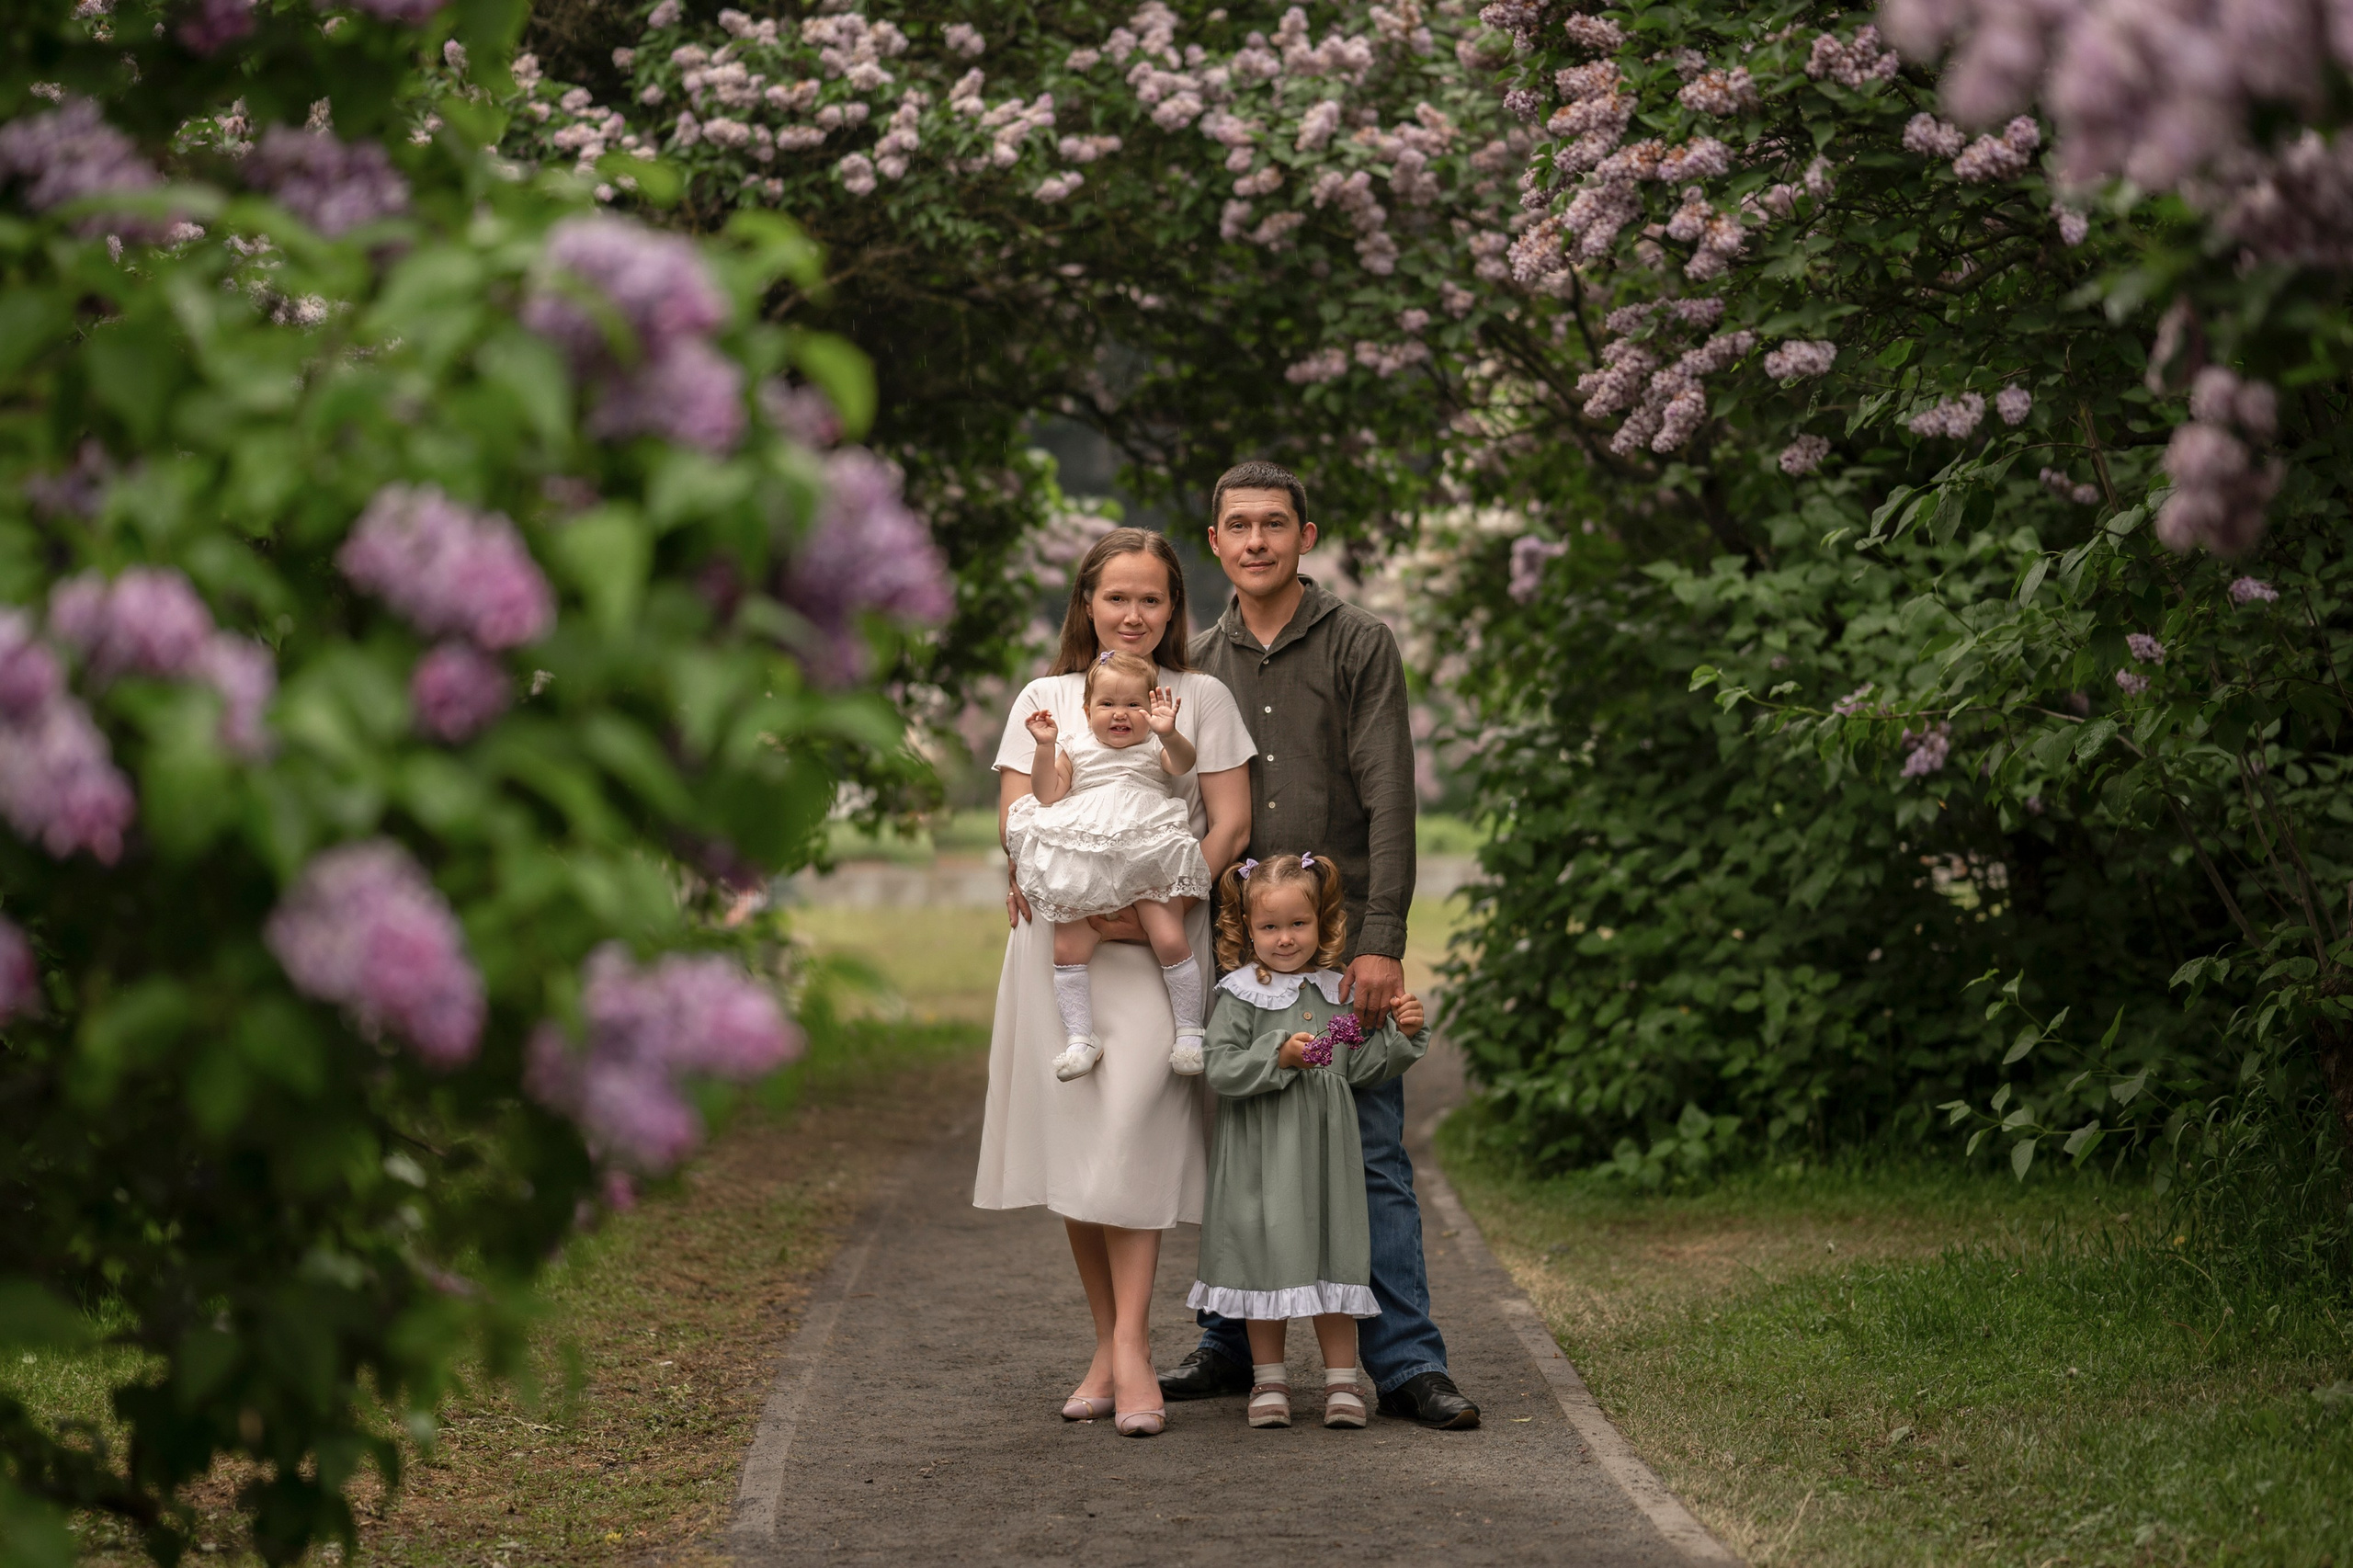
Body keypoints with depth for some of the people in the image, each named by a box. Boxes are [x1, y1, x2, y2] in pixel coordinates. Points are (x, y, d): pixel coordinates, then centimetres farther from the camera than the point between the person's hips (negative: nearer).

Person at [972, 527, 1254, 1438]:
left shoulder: (1201, 699, 9)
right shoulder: (1045, 700, 13)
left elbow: (1231, 821, 3)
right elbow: (1016, 818, 5)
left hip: (1161, 940, -2)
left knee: (1131, 1130, -16)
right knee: (1072, 1138, 1)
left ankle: (1131, 1346, -17)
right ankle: (1107, 1345, 9)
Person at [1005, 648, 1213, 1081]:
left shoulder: (1155, 747, 9)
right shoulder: (1074, 749, 14)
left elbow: (1183, 764, -13)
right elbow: (1048, 796, 5)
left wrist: (1168, 734, -33)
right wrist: (1045, 748, -7)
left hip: (1145, 863, -2)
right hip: (1083, 871, 2)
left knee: (1171, 940, -15)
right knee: (1067, 948, -9)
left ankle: (1189, 1030, -1)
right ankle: (1080, 1039, -1)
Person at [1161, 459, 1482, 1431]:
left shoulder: (1360, 646, 2)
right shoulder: (1199, 666, 14)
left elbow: (1389, 801, -5)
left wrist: (1380, 942, -14)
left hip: (1340, 940, -4)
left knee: (1370, 1155, -5)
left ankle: (1406, 1361, -4)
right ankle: (1230, 1347, 15)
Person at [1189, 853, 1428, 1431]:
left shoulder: (1339, 994, 8)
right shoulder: (1239, 995, -5)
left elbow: (1362, 1068, 11)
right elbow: (1220, 1069, -12)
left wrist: (1401, 1033, -3)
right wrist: (1278, 1056, -23)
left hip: (1326, 1150, 3)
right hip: (1262, 1156, -3)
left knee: (1334, 1255, 4)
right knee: (1267, 1257, 3)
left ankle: (1341, 1380, 13)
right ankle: (1269, 1381, 16)